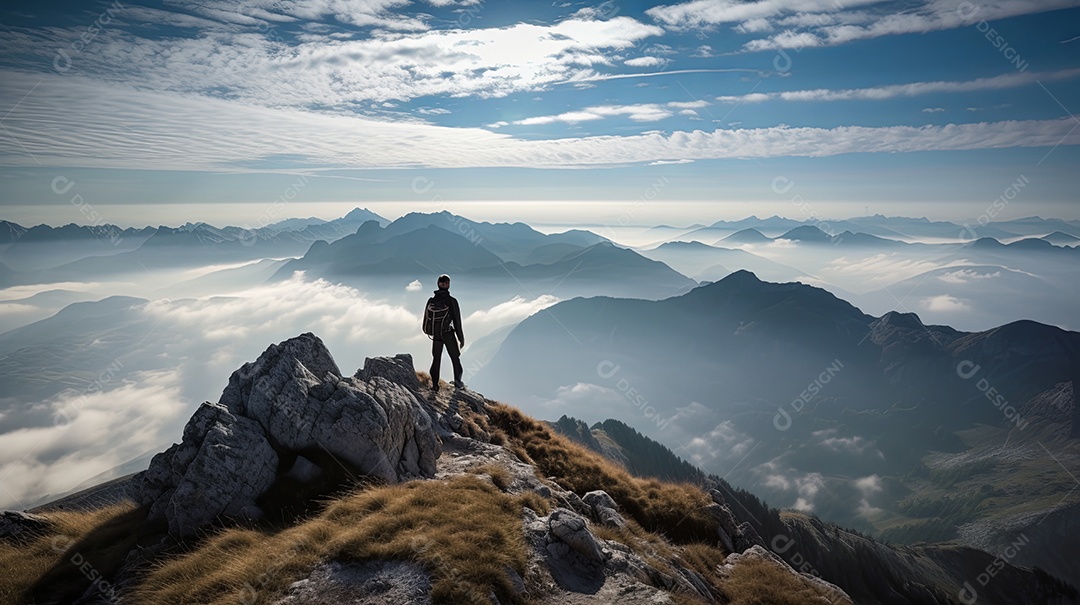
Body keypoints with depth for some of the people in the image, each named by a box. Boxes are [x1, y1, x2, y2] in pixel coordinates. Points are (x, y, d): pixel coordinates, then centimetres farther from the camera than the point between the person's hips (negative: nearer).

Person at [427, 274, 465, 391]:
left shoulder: (431, 301, -4)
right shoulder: (452, 301, -14)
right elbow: (457, 321, -12)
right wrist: (461, 338, -5)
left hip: (436, 334, 3)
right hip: (449, 334, -3)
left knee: (436, 359, 13)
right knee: (455, 358, 14)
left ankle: (435, 385, 17)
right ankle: (457, 381, 16)